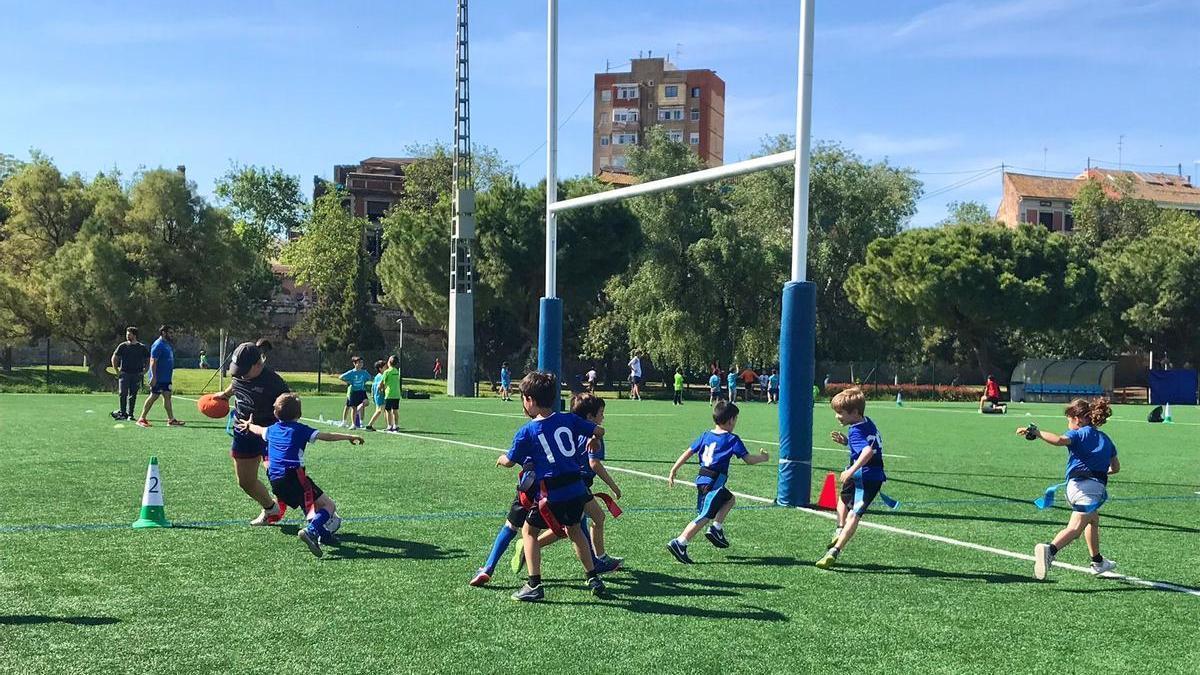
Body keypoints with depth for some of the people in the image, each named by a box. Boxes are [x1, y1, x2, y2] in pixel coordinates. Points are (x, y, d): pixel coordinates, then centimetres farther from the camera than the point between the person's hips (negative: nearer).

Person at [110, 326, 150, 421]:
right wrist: (117, 371, 4)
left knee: (132, 395, 2)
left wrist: (144, 371, 2)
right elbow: (114, 358, 11)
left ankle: (130, 414, 9)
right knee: (122, 393, -10)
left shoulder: (142, 347, 4)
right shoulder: (122, 346, 4)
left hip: (136, 375, 0)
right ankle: (122, 412, -4)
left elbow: (149, 360, 12)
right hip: (124, 373, 0)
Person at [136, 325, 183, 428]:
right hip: (158, 378, -9)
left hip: (166, 378, 9)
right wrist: (154, 377, -25)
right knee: (154, 396, -5)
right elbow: (153, 361, -20)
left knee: (167, 396, 7)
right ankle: (142, 419, 3)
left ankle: (171, 420, 8)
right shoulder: (158, 345, -15)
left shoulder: (167, 344, 15)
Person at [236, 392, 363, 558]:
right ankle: (311, 530, -30)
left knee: (310, 505, 27)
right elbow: (326, 436, -5)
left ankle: (323, 533, 15)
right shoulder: (299, 429, 0)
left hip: (275, 482, 7)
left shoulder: (272, 430, 18)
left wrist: (248, 425, 61)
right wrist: (349, 437, 0)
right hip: (294, 477, -7)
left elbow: (258, 429, 40)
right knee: (329, 506, -6)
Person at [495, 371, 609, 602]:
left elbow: (510, 461, 7)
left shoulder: (526, 432, -5)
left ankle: (534, 585, 7)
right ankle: (594, 580, 28)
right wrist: (594, 440, 35)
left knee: (529, 531, 13)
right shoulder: (569, 419, 4)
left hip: (551, 494, -5)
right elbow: (599, 430, 11)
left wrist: (501, 459, 31)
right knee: (574, 529, 26)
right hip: (577, 488, 5)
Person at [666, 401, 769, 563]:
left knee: (729, 499, 26)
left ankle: (716, 528, 15)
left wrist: (673, 471, 13)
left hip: (702, 481, 8)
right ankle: (679, 543, -17)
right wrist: (762, 457, 14)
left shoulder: (705, 435, 12)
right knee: (705, 516, -9)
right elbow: (748, 459, -6)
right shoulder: (732, 439, -4)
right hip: (714, 483, -8)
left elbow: (687, 453, 9)